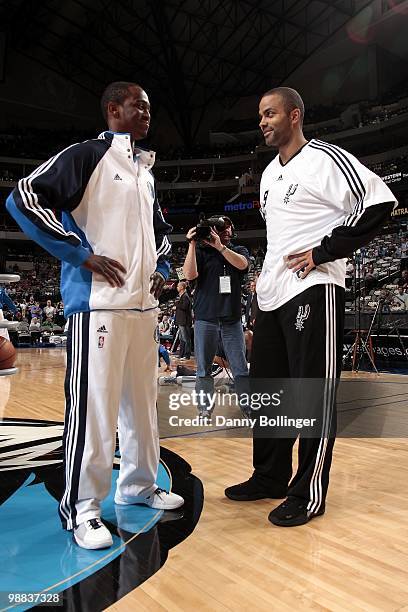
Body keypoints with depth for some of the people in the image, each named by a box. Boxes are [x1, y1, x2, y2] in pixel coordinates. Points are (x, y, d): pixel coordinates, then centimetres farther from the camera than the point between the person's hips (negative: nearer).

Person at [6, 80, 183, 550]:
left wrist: (161, 267, 15)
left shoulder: (146, 171, 21)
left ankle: (137, 485, 31)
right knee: (93, 407, -4)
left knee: (142, 401, 14)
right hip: (98, 303, -8)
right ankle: (80, 508, 13)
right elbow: (23, 199, -12)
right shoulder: (87, 155, -3)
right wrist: (83, 254, -15)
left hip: (143, 304, 8)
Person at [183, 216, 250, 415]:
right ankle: (204, 411, 11)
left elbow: (242, 264, -6)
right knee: (204, 370, 2)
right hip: (205, 318, -1)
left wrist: (220, 246, -15)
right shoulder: (202, 251, 9)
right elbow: (190, 274, -6)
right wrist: (192, 244, -9)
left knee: (241, 370, 0)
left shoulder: (239, 250, 16)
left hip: (232, 318, 1)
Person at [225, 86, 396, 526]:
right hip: (271, 292, 9)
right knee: (266, 387, 12)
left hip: (312, 290, -9)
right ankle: (270, 477, 27)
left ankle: (309, 493, 12)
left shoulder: (325, 158, -6)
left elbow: (379, 202, -14)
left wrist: (325, 251, -16)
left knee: (314, 392, -2)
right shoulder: (269, 173, 20)